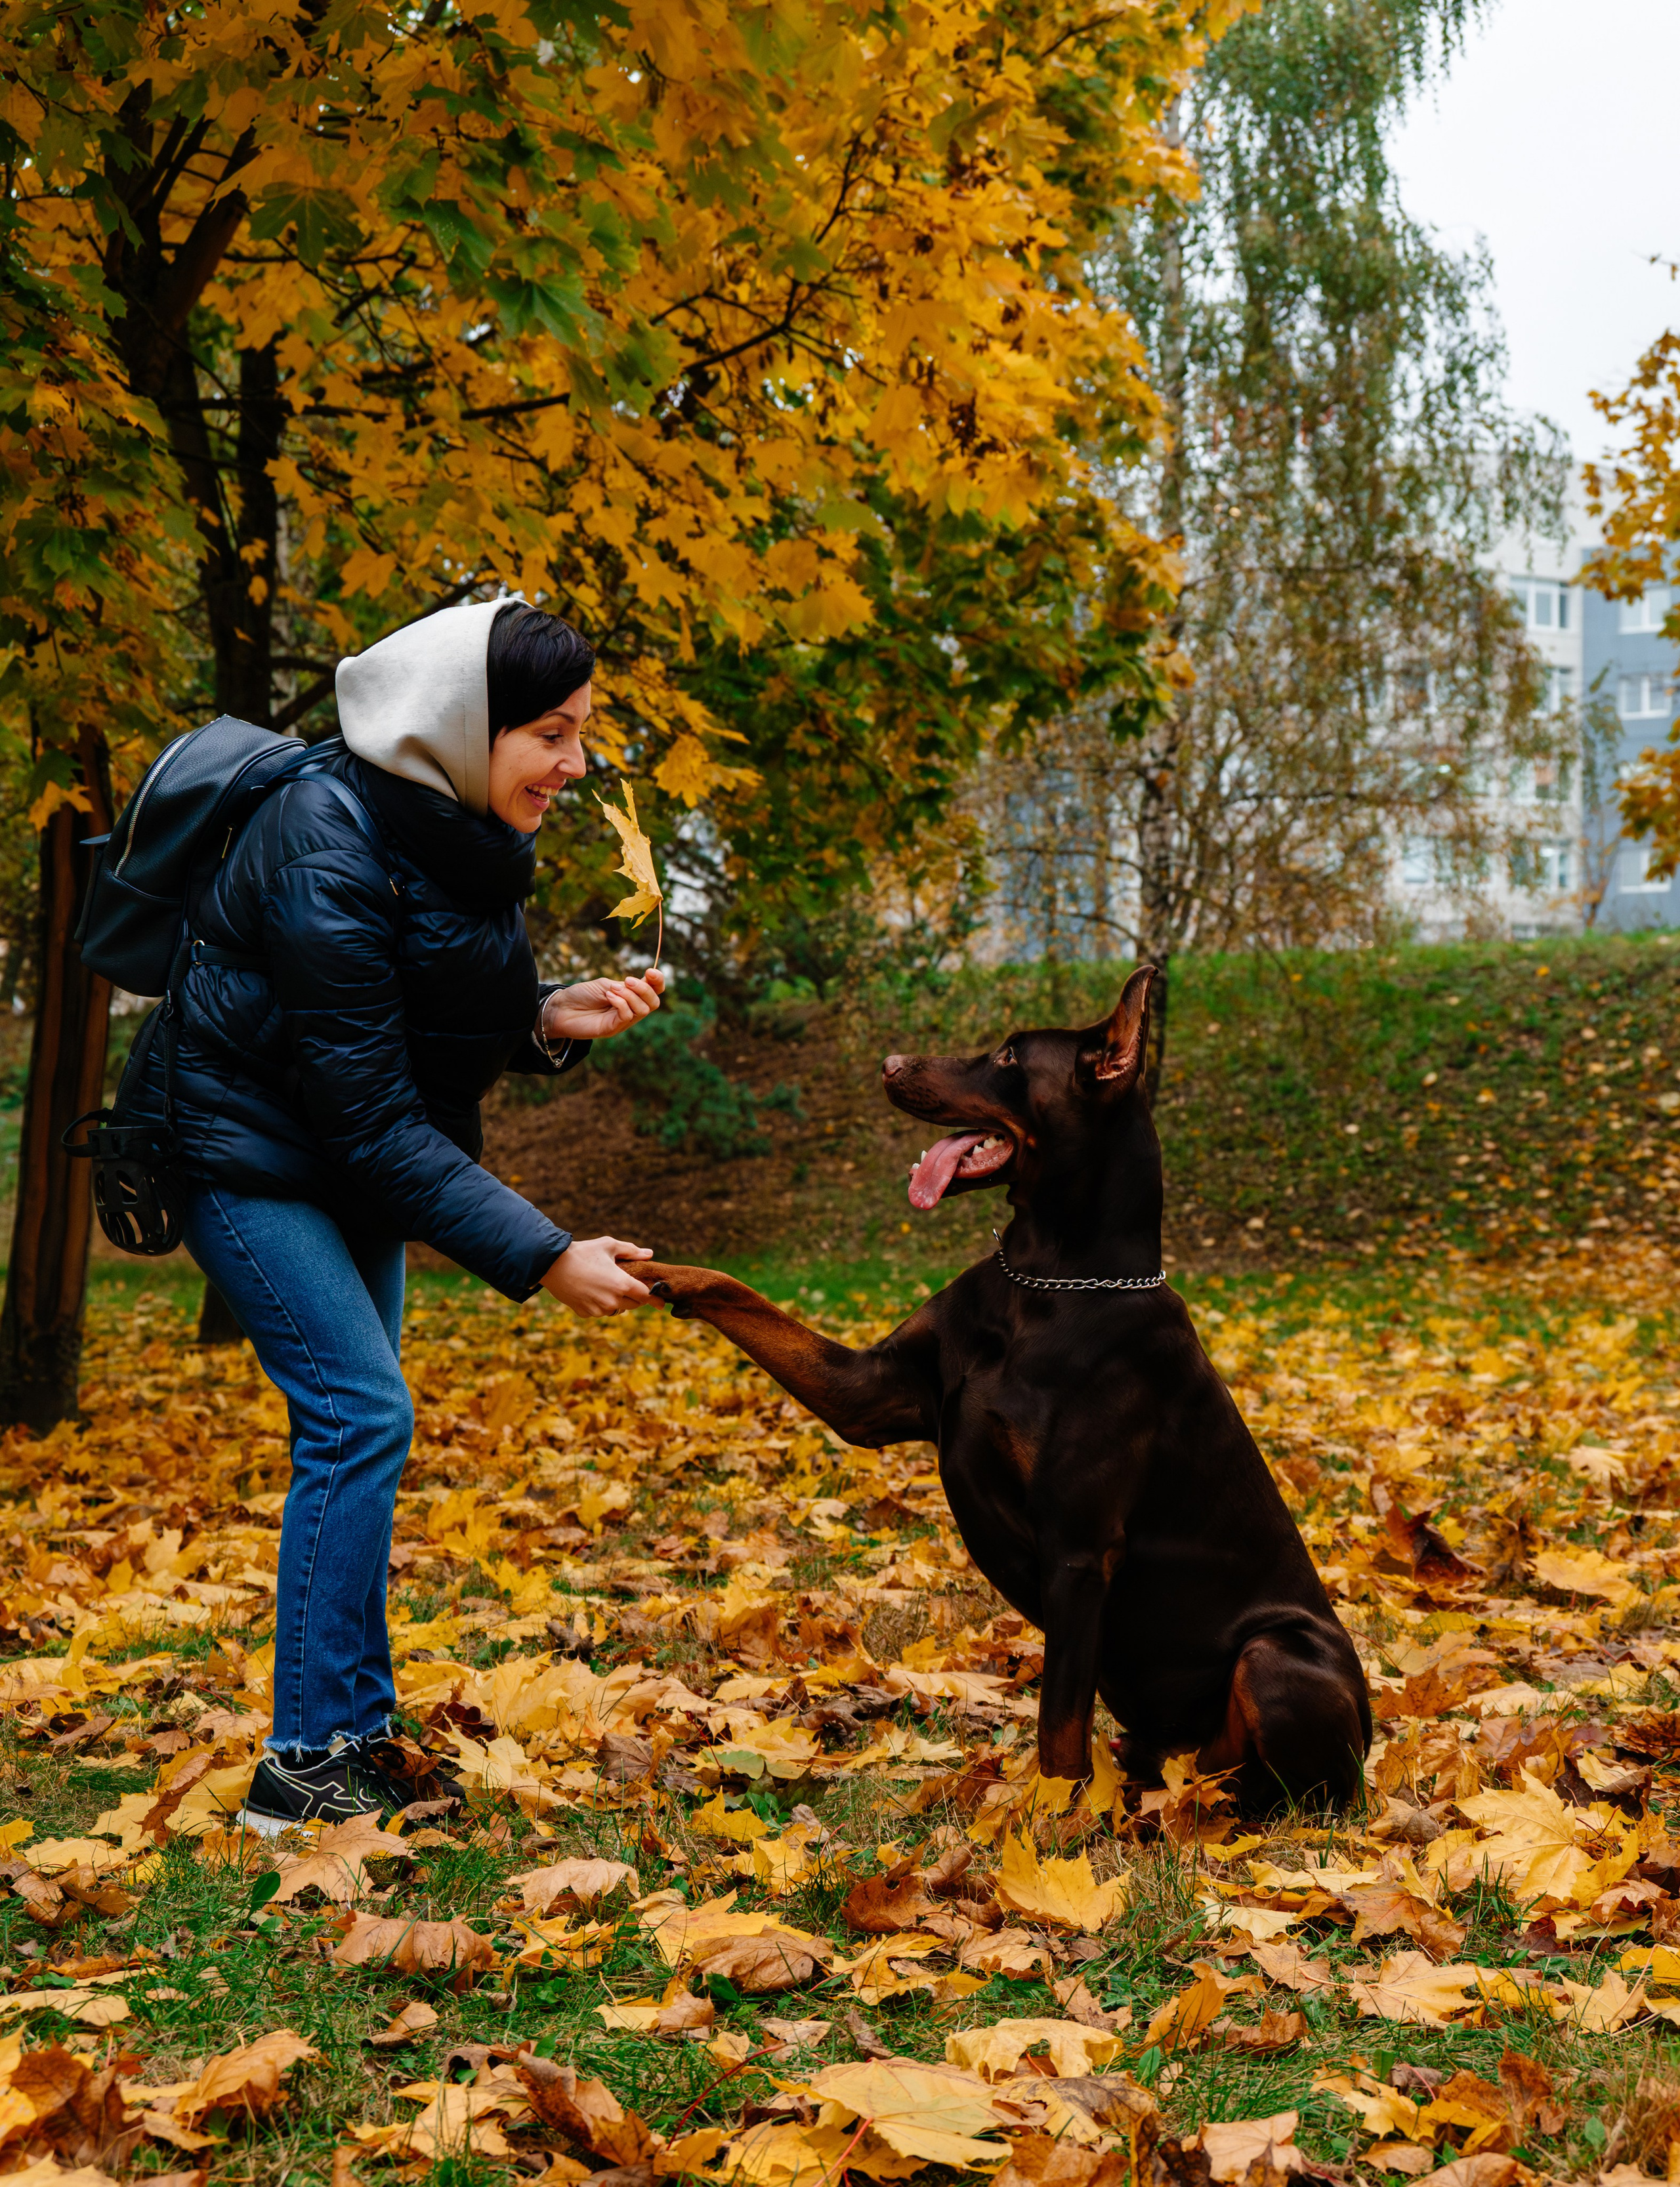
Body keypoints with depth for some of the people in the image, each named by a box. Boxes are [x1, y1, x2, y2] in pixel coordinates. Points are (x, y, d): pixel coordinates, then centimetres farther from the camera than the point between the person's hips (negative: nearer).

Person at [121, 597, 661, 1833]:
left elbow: (459, 1019, 9)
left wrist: (552, 1019, -15)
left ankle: (357, 1733, 18)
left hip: (351, 1158, 8)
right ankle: (307, 1764, -7)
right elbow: (370, 1115, -29)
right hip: (245, 1148, -8)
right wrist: (543, 1258, -31)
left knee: (354, 1425, 9)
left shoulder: (464, 824, -4)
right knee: (361, 1413, -15)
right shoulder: (329, 852, -29)